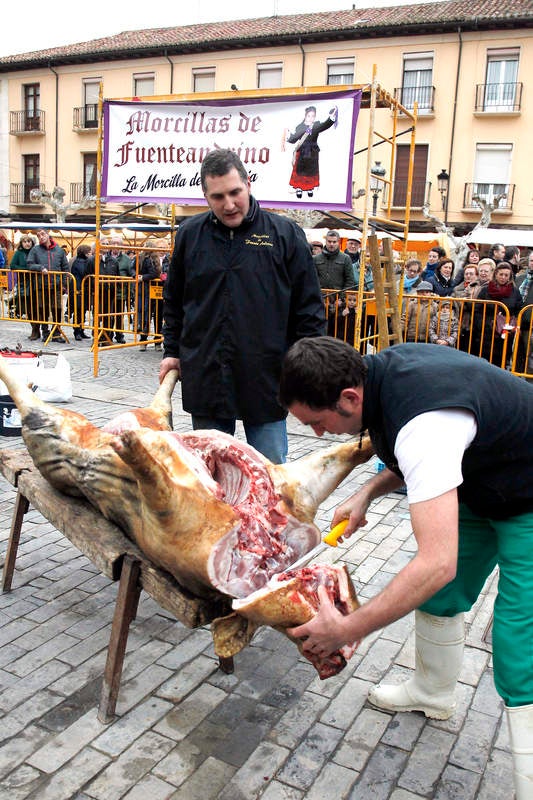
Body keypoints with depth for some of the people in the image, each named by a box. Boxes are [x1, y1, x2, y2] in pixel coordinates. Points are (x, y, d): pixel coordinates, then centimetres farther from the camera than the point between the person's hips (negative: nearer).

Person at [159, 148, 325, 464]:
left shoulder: (285, 234, -2)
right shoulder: (190, 234, 6)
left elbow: (309, 308, 1)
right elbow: (173, 302, 18)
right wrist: (172, 352, 13)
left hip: (266, 381, -2)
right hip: (205, 381, 3)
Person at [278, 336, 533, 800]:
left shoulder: (422, 421, -40)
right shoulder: (381, 367, -11)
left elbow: (438, 564, -43)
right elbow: (413, 459, 8)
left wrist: (347, 629, -35)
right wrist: (368, 493, -8)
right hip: (482, 485, 9)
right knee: (440, 595, 20)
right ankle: (434, 693, 44)